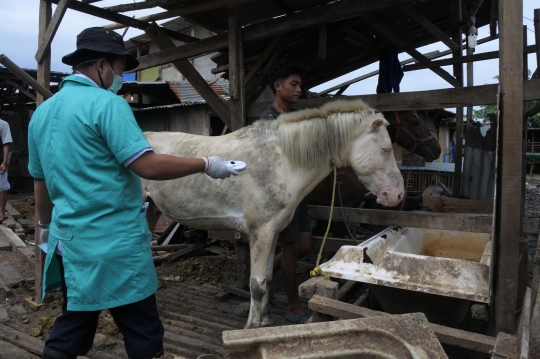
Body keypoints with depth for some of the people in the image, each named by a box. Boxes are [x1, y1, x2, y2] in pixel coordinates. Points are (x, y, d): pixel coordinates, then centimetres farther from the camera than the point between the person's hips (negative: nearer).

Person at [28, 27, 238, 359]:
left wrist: (47, 225, 32)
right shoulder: (107, 103, -14)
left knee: (73, 326, 21)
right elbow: (148, 166, -23)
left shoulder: (42, 112, 11)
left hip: (70, 240, 9)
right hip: (114, 242, -8)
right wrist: (206, 164, -12)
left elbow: (40, 181, 19)